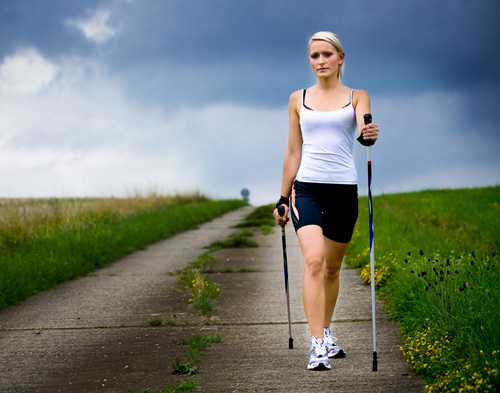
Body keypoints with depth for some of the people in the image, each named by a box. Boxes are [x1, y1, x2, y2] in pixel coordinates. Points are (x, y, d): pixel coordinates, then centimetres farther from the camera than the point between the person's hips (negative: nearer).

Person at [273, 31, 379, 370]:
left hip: (344, 189, 1)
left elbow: (363, 126, -15)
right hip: (306, 187, -1)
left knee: (332, 267, 11)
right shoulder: (298, 100, 10)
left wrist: (368, 135, -39)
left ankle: (326, 334, 31)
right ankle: (318, 345, -24)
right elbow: (293, 152, 13)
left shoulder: (357, 97, 7)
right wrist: (283, 198, 12)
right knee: (314, 260, -19)